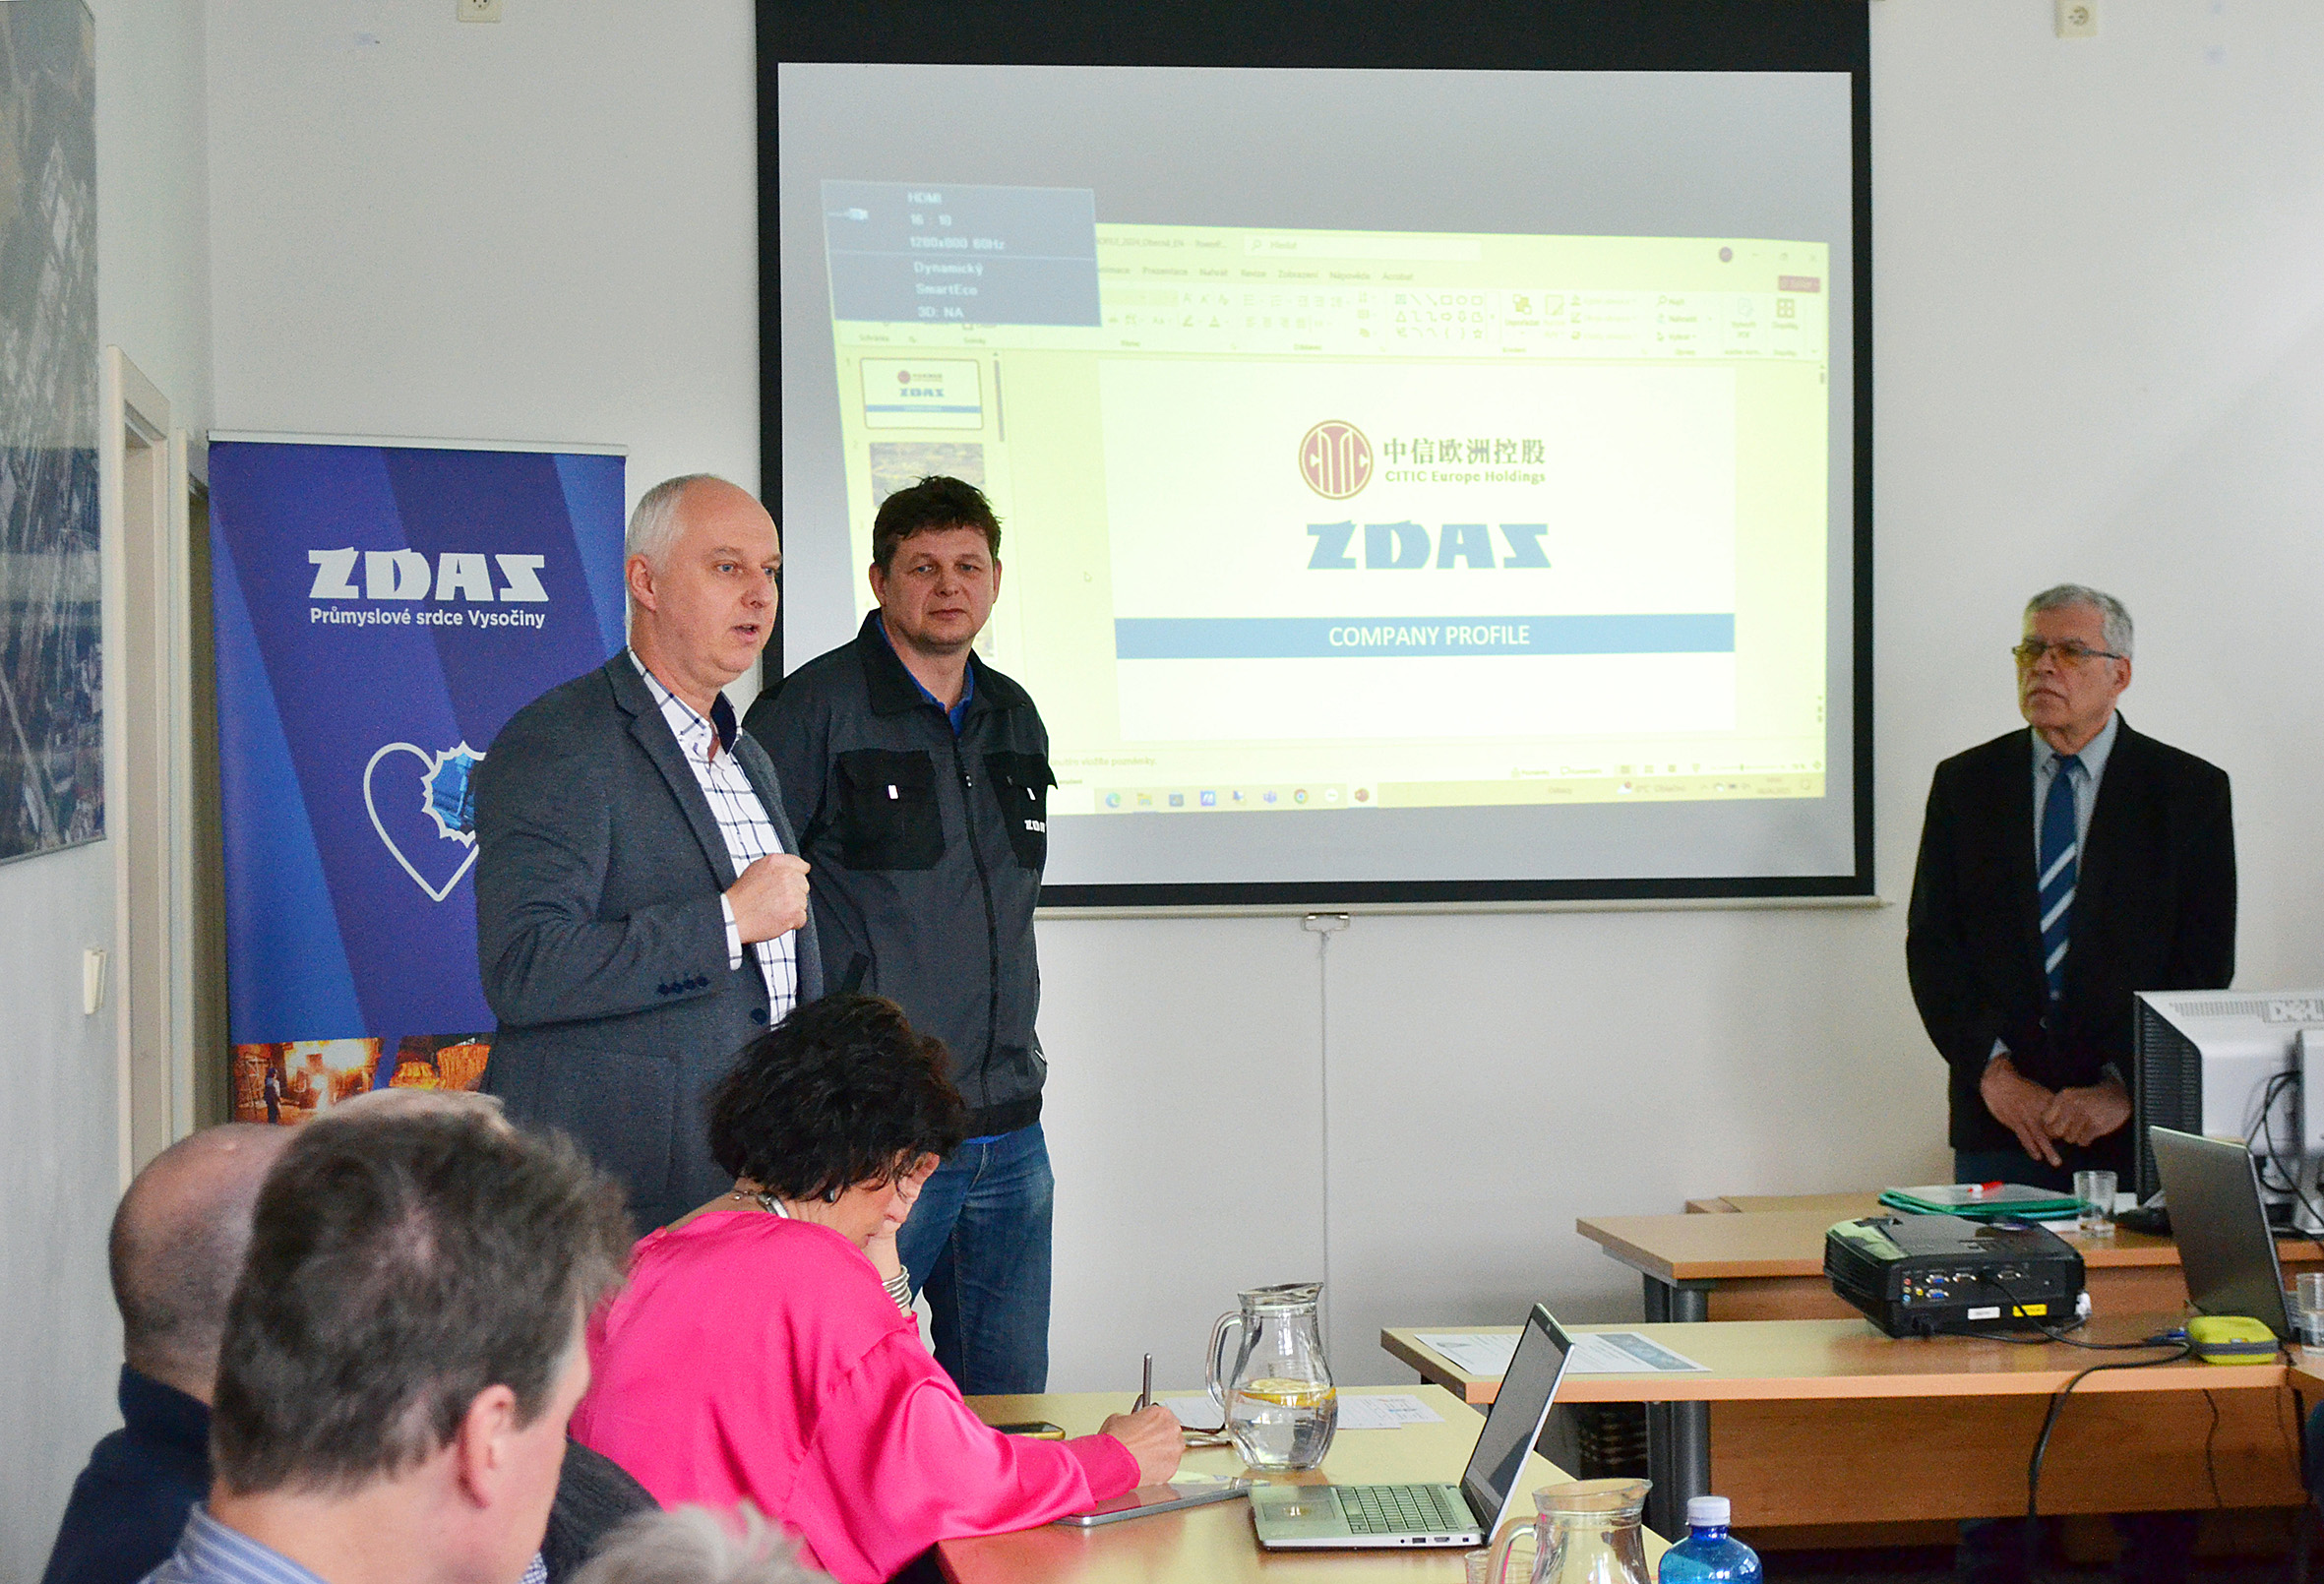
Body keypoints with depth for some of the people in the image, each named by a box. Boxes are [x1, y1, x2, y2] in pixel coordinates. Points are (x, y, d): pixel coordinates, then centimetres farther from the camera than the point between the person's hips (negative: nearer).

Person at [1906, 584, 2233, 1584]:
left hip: (2138, 1123, -1)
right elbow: (1933, 944, 5)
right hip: (2003, 1120, 2)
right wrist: (1993, 1070, -7)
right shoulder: (1966, 785, 10)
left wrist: (2123, 1089, -11)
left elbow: (2205, 966, 0)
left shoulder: (2188, 792, 4)